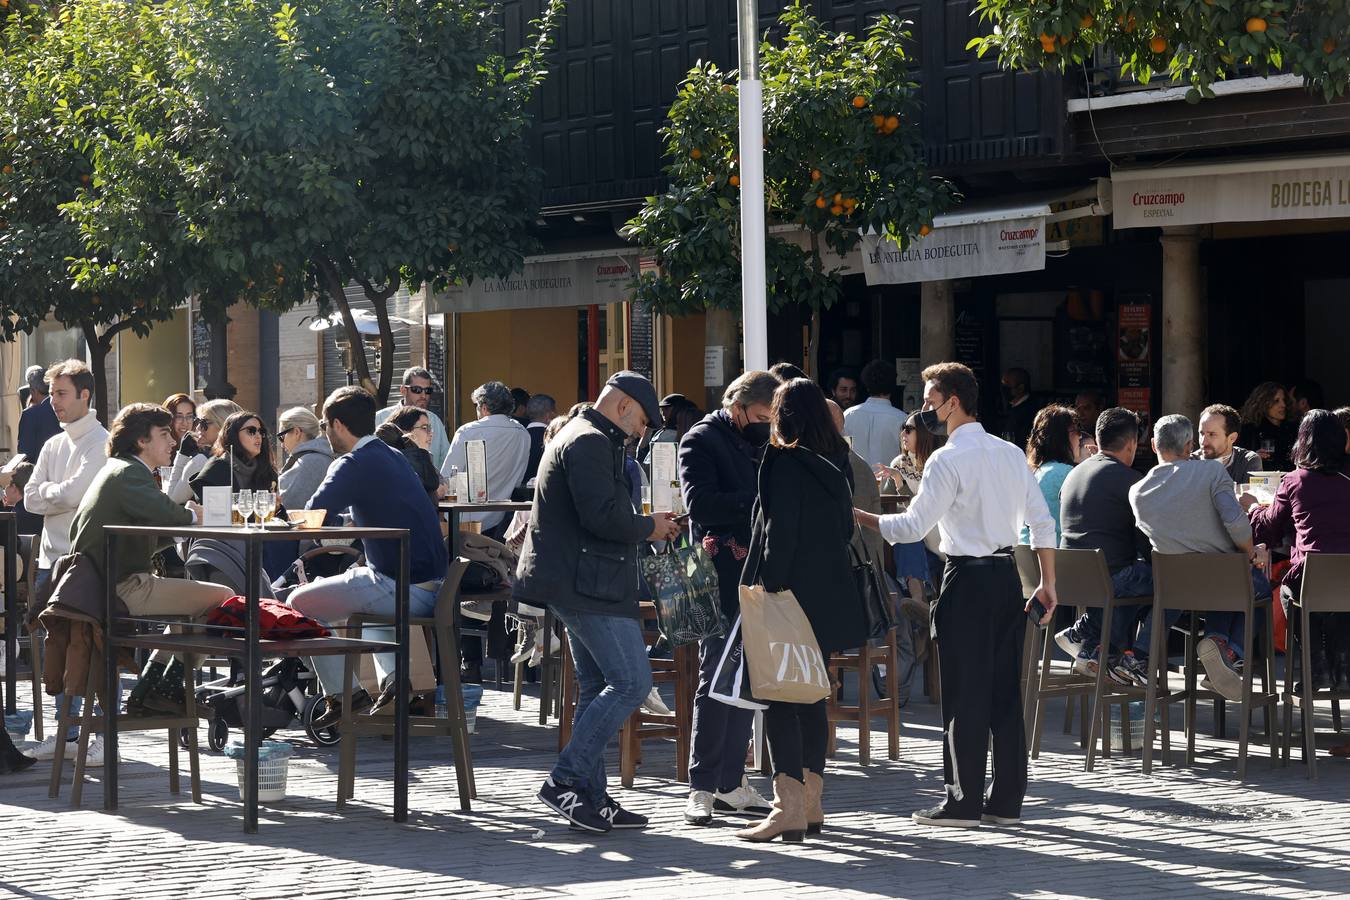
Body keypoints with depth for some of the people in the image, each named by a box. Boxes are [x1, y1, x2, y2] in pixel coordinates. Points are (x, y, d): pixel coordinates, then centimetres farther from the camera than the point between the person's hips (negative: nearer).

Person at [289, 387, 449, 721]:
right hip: (434, 586, 9)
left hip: (403, 589, -9)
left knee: (301, 604, 1)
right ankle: (392, 677, 21)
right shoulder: (394, 457, 16)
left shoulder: (353, 465, -12)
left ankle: (344, 694, 5)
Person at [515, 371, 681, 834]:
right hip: (590, 584, -11)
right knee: (632, 683, -12)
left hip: (576, 583, 11)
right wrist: (649, 527, -8)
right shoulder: (591, 443, -13)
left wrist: (644, 523, 16)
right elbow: (602, 516, -23)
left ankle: (590, 796, 13)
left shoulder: (580, 438, 23)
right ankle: (566, 780, -12)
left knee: (597, 688, 12)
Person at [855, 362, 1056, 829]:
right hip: (1007, 575, 7)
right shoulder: (1011, 453, 11)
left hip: (968, 580, -7)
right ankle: (1006, 800, 14)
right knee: (1005, 691, 10)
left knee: (964, 695, -2)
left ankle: (963, 802, 0)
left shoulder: (948, 460, -12)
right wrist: (1047, 584, 15)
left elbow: (913, 526, -15)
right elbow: (1042, 521, 11)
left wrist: (856, 515, -6)